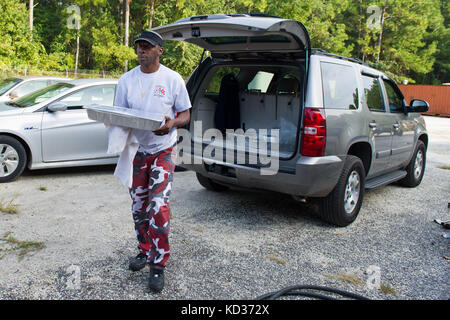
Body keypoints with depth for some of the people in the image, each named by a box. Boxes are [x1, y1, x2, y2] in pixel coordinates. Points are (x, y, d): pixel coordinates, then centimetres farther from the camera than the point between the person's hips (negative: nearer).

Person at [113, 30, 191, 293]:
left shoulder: (173, 79, -3)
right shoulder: (127, 80, 5)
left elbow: (185, 114, 0)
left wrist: (172, 123, -23)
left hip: (163, 150, -4)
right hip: (136, 149, 4)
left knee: (159, 207, -13)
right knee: (139, 207, 13)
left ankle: (158, 264, 0)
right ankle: (144, 251, 33)